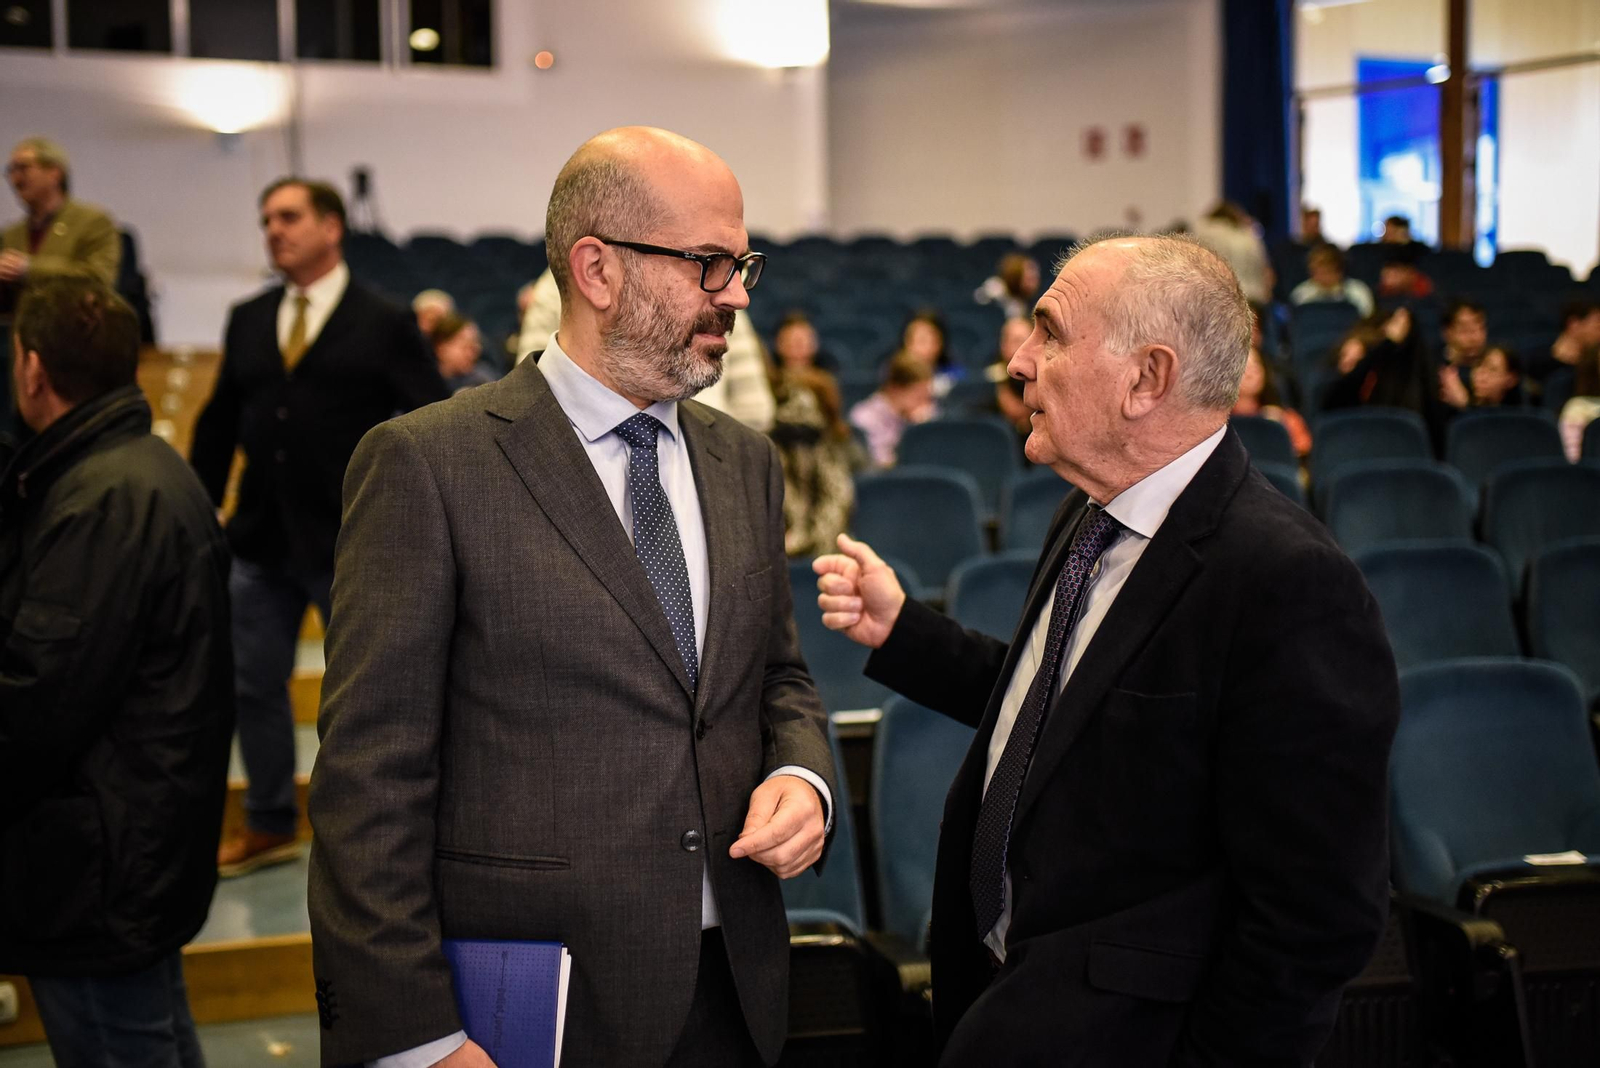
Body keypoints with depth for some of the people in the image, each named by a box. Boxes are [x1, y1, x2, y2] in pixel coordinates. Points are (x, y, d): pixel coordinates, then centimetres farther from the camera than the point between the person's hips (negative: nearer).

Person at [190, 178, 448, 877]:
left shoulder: (386, 324, -4)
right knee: (252, 684, 10)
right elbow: (218, 424, 13)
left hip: (351, 544, -5)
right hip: (259, 539, 5)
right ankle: (269, 825, 25)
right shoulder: (247, 321, 10)